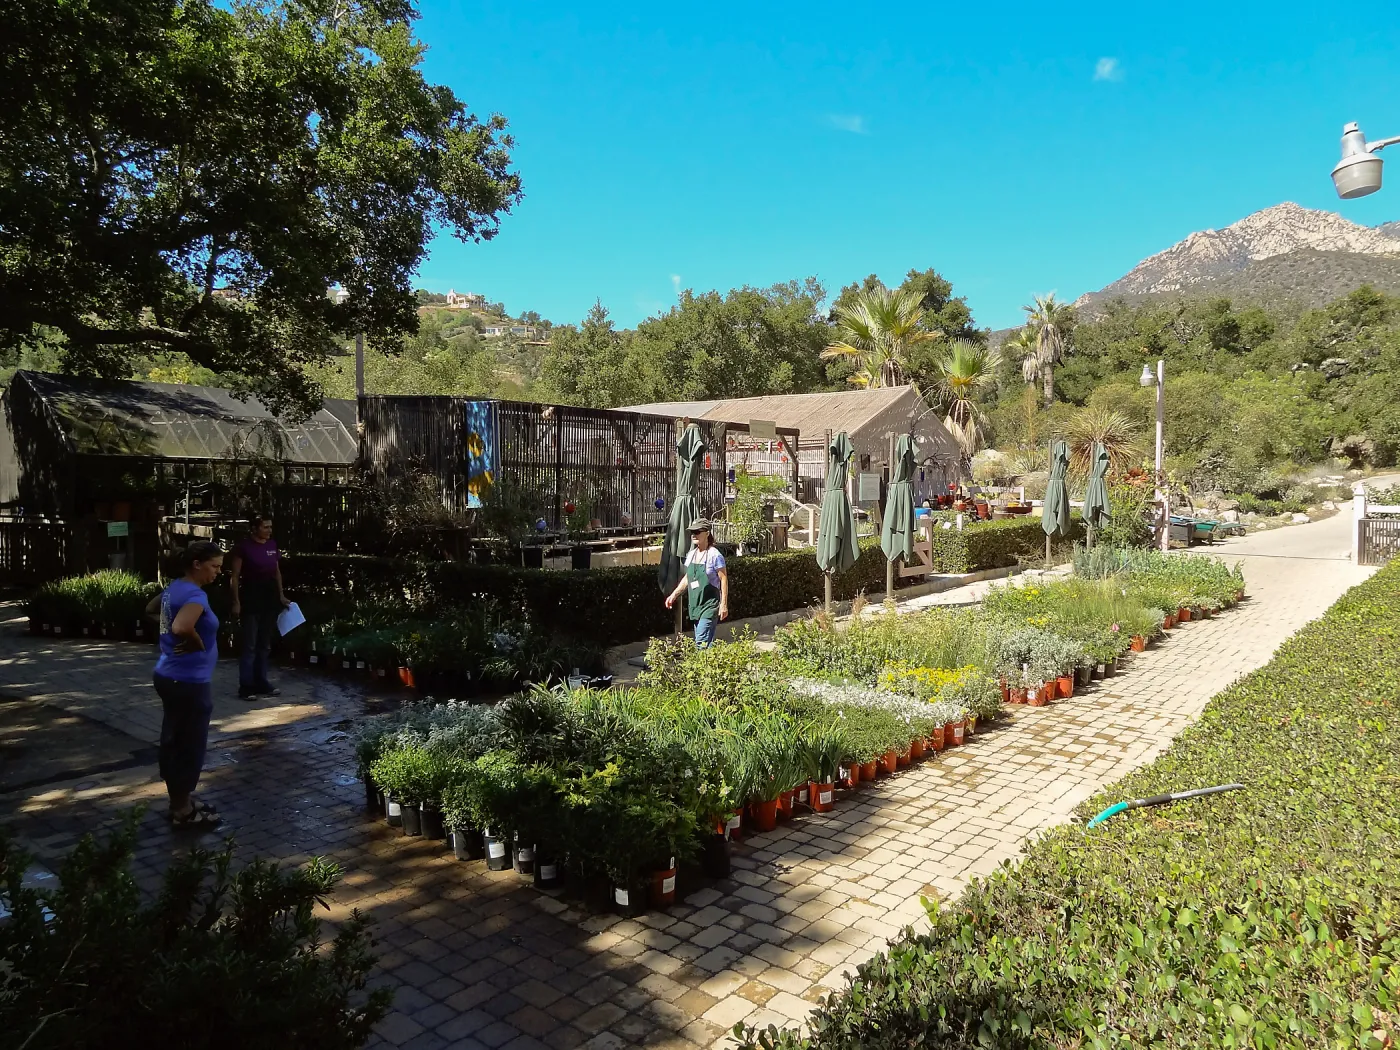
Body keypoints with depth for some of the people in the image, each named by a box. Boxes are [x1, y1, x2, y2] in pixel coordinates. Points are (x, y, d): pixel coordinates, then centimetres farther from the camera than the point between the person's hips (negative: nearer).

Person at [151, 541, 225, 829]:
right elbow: (181, 627, -39)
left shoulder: (173, 588, 8)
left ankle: (180, 801, 31)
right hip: (189, 682, -10)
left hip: (169, 676, 10)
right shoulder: (195, 595, -22)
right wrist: (198, 643, -21)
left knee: (173, 741, 18)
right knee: (190, 745, 2)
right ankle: (183, 811, 13)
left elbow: (152, 608, 29)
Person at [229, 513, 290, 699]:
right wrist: (236, 601, -12)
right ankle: (246, 687, 3)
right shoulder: (244, 546, -10)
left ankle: (261, 683, 22)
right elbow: (234, 577, -8)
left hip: (270, 596, 6)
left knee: (264, 644, 13)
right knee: (249, 645, -3)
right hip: (250, 596, -6)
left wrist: (281, 595, 12)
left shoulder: (272, 544, 6)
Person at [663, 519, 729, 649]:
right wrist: (674, 595, 14)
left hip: (709, 605, -7)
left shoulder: (714, 555, -12)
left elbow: (723, 579, -11)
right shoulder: (691, 554, 9)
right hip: (695, 604, 7)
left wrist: (724, 605, -15)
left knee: (702, 642, -15)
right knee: (705, 642, 11)